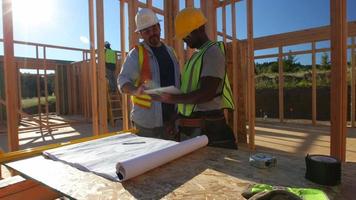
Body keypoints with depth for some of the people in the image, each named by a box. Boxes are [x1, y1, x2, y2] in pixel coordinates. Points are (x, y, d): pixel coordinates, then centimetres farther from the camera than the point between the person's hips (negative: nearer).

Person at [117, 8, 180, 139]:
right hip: (146, 121, -5)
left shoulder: (169, 51, 11)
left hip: (171, 118, 5)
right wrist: (135, 91, -36)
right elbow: (123, 80, -13)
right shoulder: (136, 53, -6)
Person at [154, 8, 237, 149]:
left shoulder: (212, 52, -10)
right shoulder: (196, 56, 18)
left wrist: (172, 99, -20)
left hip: (206, 127, -8)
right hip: (189, 126, 9)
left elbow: (207, 93, -21)